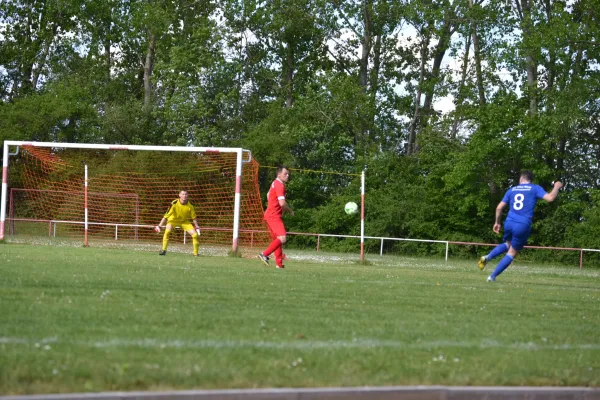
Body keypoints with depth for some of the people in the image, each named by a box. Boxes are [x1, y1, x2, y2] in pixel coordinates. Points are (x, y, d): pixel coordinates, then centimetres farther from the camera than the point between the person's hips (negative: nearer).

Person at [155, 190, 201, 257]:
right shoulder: (174, 203, -28)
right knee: (167, 231, -31)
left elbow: (193, 217, -5)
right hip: (173, 219, -2)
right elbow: (166, 215, -25)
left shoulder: (190, 206, -21)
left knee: (195, 235, -11)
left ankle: (196, 253, 6)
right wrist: (159, 225, -26)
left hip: (184, 221, 2)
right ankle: (163, 250, -21)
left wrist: (197, 227, -3)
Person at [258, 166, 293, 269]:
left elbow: (268, 196, 33)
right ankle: (265, 255, -23)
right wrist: (290, 211, -5)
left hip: (270, 214, 11)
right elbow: (282, 203, -23)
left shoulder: (275, 183, 17)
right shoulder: (280, 185, -14)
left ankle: (279, 263, 13)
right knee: (282, 238, -19)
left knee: (277, 239, 13)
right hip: (274, 216, -11)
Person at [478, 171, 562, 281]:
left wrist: (497, 222, 24)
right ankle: (493, 276, 3)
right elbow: (550, 198, -10)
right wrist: (556, 187, 9)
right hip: (523, 226, -4)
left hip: (509, 223, 4)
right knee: (512, 253, 9)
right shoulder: (535, 188, 3)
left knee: (507, 245, 31)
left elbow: (499, 208, 11)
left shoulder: (512, 190, 14)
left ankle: (487, 257, 7)